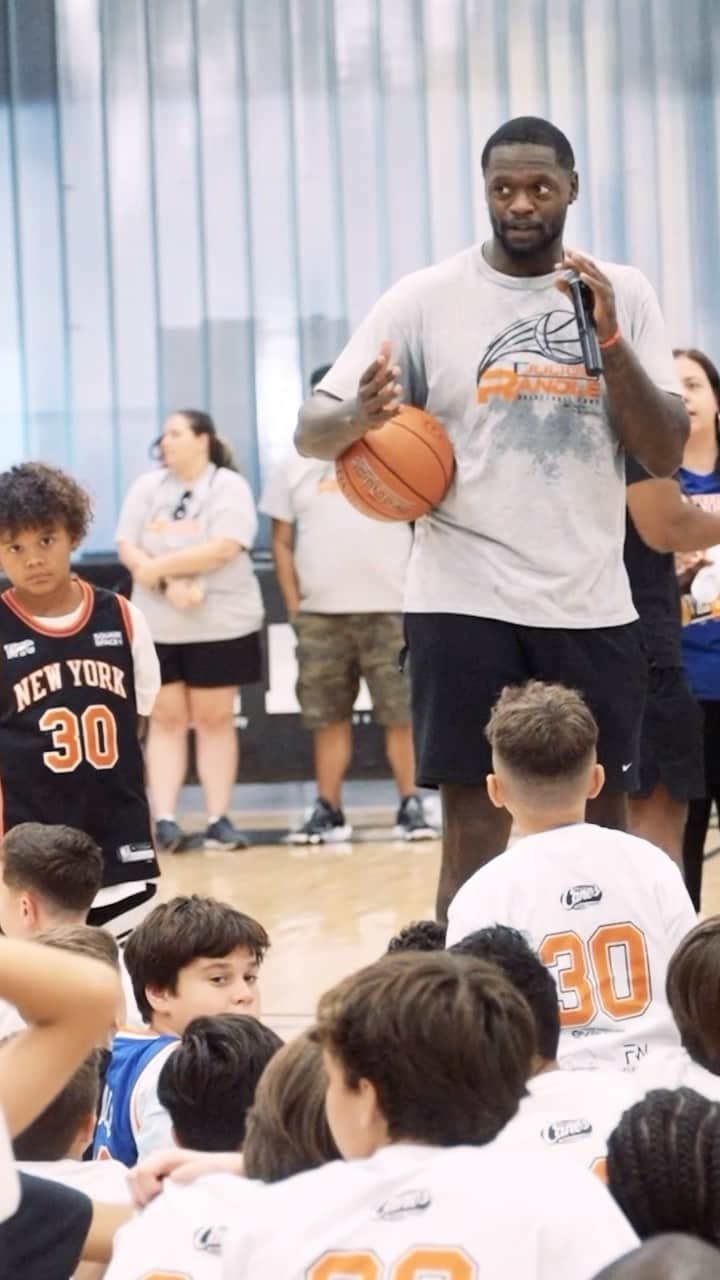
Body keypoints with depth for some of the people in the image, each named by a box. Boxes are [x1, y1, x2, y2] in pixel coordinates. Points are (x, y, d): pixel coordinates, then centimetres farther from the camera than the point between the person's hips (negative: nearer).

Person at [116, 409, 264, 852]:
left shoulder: (229, 487, -5)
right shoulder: (147, 487, 8)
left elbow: (223, 549, -18)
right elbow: (128, 547, 0)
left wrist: (158, 567, -15)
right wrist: (170, 584, -16)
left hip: (221, 623, -3)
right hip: (158, 626, 3)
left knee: (215, 719, 2)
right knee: (166, 720, 2)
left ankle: (219, 820, 6)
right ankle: (164, 820, 0)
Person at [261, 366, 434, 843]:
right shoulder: (294, 468, 10)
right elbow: (282, 541, 10)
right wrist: (294, 605, 3)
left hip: (390, 608, -2)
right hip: (320, 613, 2)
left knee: (403, 713, -3)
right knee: (328, 717, 5)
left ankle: (411, 807, 2)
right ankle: (328, 812, 10)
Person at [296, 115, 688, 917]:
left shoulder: (622, 294, 5)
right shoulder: (427, 300, -1)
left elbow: (666, 455, -1)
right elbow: (311, 431, -2)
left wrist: (608, 339, -15)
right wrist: (360, 417, -26)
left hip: (590, 605, 2)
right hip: (465, 602, -2)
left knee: (603, 824, 9)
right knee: (473, 829, -3)